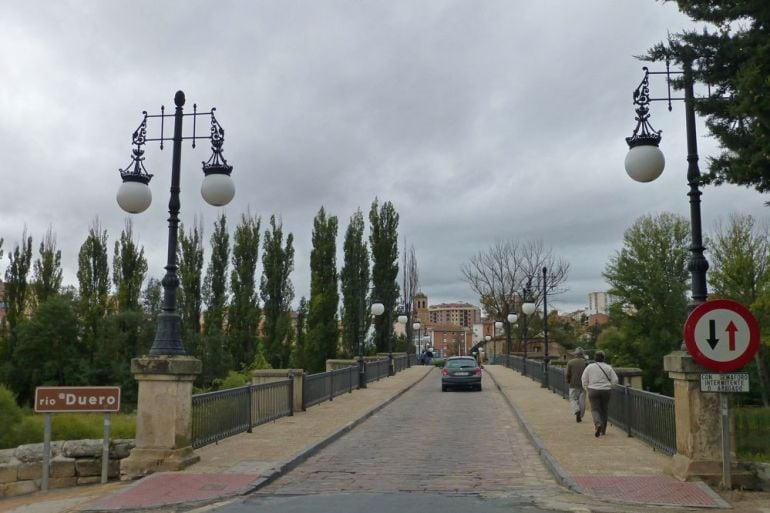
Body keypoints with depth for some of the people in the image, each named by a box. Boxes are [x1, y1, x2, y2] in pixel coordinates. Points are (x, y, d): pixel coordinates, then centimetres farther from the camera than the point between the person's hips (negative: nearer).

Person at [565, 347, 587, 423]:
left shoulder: (570, 362, -5)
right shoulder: (586, 362, -3)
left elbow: (568, 374, -4)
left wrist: (568, 382, 13)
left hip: (574, 385, -1)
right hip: (583, 385, 1)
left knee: (573, 399, 9)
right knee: (582, 401, 10)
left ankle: (577, 411, -16)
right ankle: (580, 416, 12)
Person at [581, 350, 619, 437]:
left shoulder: (589, 367, -2)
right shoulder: (608, 367, 0)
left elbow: (584, 380, -1)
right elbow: (615, 380, 0)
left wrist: (587, 388, 14)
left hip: (593, 391, -1)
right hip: (606, 391, 1)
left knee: (595, 409, 5)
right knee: (604, 409, 14)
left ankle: (598, 424, -22)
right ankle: (603, 430, 19)